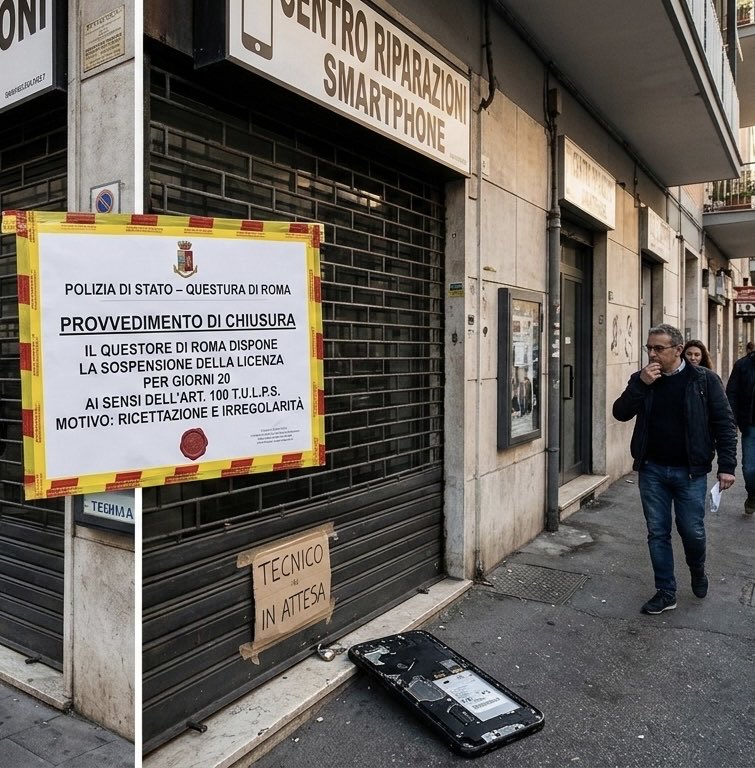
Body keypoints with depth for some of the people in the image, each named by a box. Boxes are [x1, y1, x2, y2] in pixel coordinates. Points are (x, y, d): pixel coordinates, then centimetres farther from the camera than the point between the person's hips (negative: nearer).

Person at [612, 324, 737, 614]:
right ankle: (666, 592, 21)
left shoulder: (704, 380, -5)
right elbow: (620, 413, -6)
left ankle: (697, 571, 39)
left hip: (690, 471, -2)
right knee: (657, 533, 8)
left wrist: (727, 465, -10)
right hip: (652, 470, 3)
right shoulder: (641, 379, 3)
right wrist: (641, 384, -18)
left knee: (692, 532, 6)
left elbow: (724, 423, -4)